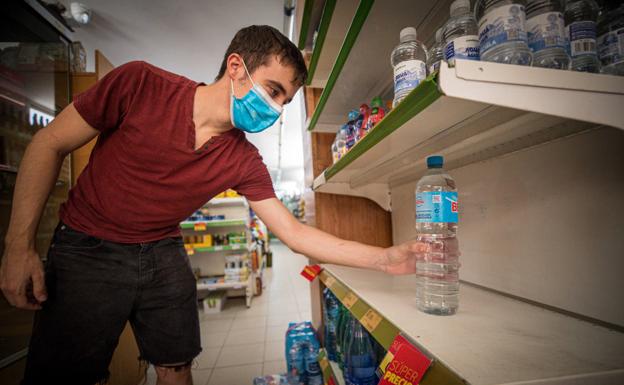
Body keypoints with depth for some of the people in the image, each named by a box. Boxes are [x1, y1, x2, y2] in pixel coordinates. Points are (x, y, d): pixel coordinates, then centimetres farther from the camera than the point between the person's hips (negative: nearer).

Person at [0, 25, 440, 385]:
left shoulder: (244, 161, -11)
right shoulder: (140, 84, -18)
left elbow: (294, 233, -10)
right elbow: (49, 144, -8)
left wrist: (385, 258, -16)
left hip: (164, 256, 3)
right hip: (87, 250, -2)